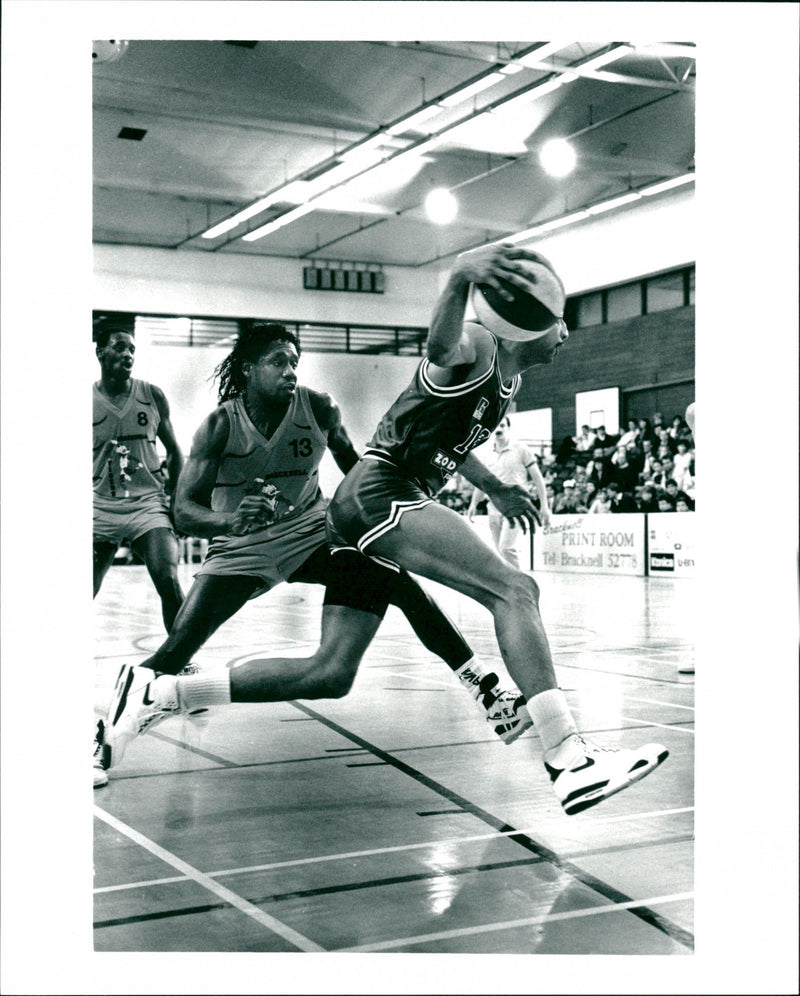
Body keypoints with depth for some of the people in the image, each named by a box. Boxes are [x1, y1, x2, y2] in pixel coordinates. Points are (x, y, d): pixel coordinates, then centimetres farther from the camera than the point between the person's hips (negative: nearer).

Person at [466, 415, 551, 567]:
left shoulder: (521, 449, -1)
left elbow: (537, 478, 0)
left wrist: (544, 506, -4)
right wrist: (473, 505, 12)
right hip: (494, 508, 5)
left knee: (506, 547, -20)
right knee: (500, 551, 7)